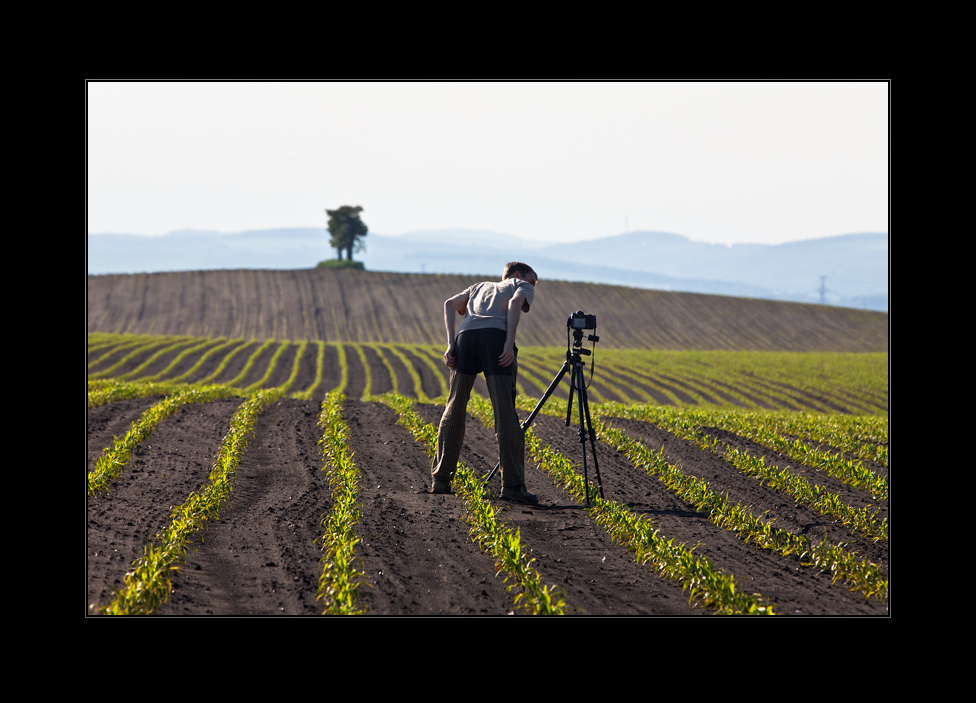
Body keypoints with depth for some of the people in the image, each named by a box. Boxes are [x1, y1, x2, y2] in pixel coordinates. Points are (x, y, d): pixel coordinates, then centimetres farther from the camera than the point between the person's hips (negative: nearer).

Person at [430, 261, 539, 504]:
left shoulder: (480, 287, 38)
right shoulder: (522, 287, 26)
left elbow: (450, 304, 20)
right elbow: (515, 302, 1)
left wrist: (451, 344, 12)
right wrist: (510, 343, -7)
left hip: (466, 334, 4)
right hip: (496, 336, -4)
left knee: (454, 410, 13)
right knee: (506, 414, -6)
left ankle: (441, 480, 14)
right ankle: (512, 486, -11)